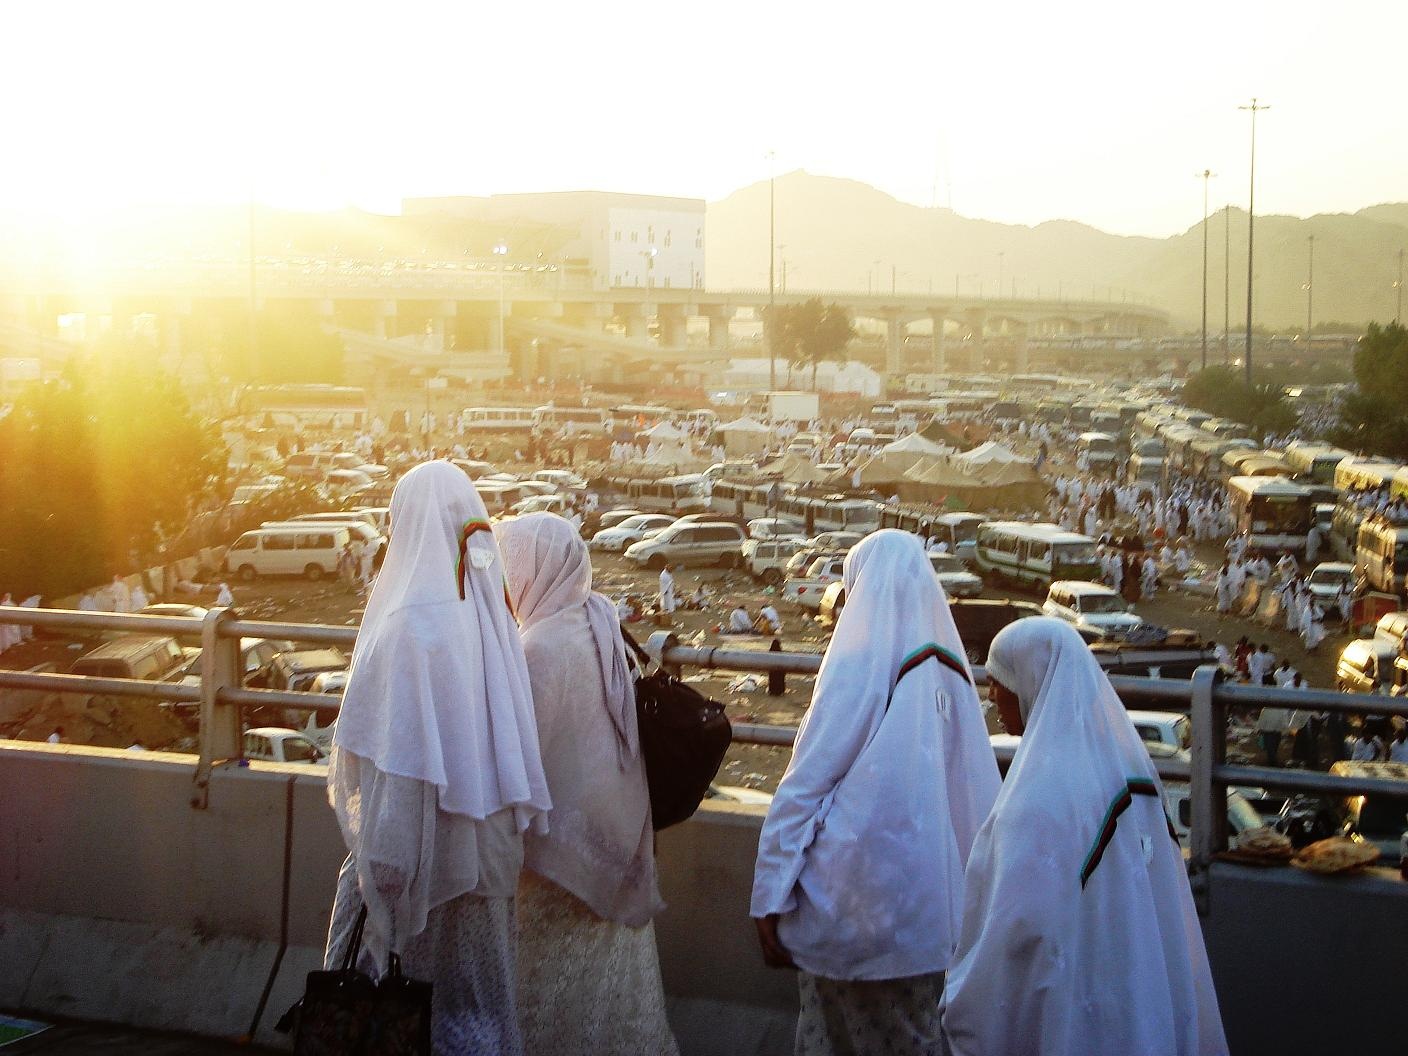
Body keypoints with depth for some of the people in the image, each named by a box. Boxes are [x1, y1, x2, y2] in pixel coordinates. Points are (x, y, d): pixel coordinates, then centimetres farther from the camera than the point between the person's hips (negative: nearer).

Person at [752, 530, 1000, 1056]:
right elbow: (978, 789, 3)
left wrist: (771, 895, -12)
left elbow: (805, 783, -14)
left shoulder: (861, 663, -13)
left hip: (860, 886, -6)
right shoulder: (949, 664, 3)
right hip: (933, 903, 6)